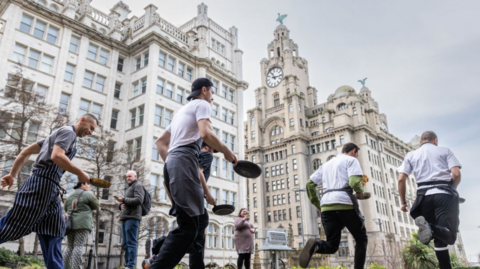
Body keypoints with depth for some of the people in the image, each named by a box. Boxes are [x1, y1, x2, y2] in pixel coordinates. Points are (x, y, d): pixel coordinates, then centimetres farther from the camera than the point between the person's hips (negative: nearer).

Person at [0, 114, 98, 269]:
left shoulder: (59, 134, 26)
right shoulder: (68, 131, -3)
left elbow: (26, 152, 26)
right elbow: (56, 156, -21)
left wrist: (12, 175, 23)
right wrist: (80, 174, -13)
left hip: (49, 188, 10)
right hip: (42, 183, -10)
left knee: (53, 234, 4)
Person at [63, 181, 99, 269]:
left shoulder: (70, 196, 19)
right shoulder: (88, 194, -1)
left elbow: (66, 209, 29)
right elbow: (96, 206, 7)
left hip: (70, 224, 6)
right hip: (82, 224, -6)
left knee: (69, 247, 8)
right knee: (79, 246, -10)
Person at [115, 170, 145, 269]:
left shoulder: (138, 185, 1)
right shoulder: (129, 188, 28)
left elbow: (138, 200, -14)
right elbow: (125, 202, 27)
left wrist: (124, 200, -12)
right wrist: (121, 205, 4)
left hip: (132, 217, -9)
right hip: (125, 218, 9)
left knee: (131, 243, -11)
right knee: (125, 244, 7)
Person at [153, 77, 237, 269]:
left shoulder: (182, 110, 33)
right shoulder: (202, 104, 7)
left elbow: (161, 141, 30)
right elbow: (205, 133, -14)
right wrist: (227, 152, -1)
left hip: (172, 163, 10)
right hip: (184, 161, -10)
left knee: (191, 223, 8)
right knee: (188, 227, -15)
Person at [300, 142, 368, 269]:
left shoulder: (326, 164, 27)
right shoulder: (351, 160, 9)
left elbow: (309, 184, 21)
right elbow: (354, 182, -10)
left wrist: (317, 204, 24)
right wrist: (360, 191, 12)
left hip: (326, 206, 5)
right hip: (345, 204, -5)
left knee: (331, 246, 6)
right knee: (361, 239, 15)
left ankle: (315, 245, -26)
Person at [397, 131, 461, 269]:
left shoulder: (411, 155, 16)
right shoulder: (445, 150, 15)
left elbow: (401, 179, 5)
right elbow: (456, 174, 0)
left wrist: (403, 202, 14)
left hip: (424, 195, 2)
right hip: (444, 194, -2)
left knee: (439, 237, 13)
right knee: (449, 236, -5)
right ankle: (430, 227, -37)